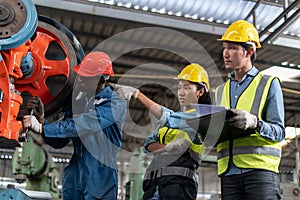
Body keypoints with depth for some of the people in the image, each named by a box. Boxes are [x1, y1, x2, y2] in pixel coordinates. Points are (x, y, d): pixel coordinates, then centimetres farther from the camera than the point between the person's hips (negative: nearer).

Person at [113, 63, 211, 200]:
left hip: (179, 180, -6)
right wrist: (167, 147, -9)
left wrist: (137, 94, -17)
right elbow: (148, 145, 13)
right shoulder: (173, 117, 24)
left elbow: (167, 117, -13)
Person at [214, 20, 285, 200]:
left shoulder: (269, 84, 7)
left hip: (260, 168, -4)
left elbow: (279, 132, -2)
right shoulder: (221, 91, 21)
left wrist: (255, 123, -21)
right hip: (228, 172, 4)